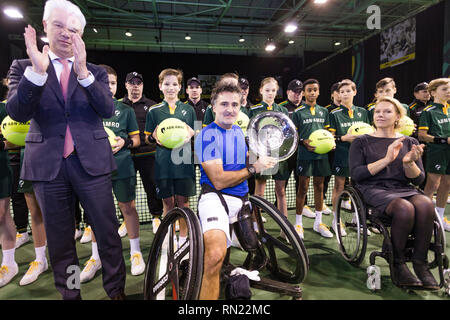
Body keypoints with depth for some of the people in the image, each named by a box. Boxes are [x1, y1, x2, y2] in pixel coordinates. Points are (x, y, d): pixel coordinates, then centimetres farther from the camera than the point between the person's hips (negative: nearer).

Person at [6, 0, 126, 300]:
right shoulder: (24, 67, 8)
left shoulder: (96, 72, 9)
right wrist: (38, 70, -19)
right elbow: (17, 113, -6)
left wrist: (83, 72, -19)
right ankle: (69, 293, 32)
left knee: (109, 234, 4)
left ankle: (117, 291, 23)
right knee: (60, 241, 13)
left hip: (92, 162, 0)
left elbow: (108, 110, -7)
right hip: (48, 165, 1)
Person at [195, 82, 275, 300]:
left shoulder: (238, 131, 15)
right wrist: (254, 169, -11)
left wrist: (261, 157, 10)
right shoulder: (208, 135, -11)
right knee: (215, 255, -33)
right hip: (215, 197, -8)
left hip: (241, 198, 9)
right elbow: (219, 181, -18)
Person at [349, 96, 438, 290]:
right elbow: (356, 175, -5)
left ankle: (420, 263, -14)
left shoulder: (409, 142, 17)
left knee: (425, 204, -30)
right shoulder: (362, 142, 8)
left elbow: (418, 179, 9)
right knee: (405, 208, -33)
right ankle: (397, 264, -13)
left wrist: (409, 163, -14)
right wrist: (387, 159, -12)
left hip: (404, 189, 3)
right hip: (374, 190, -3)